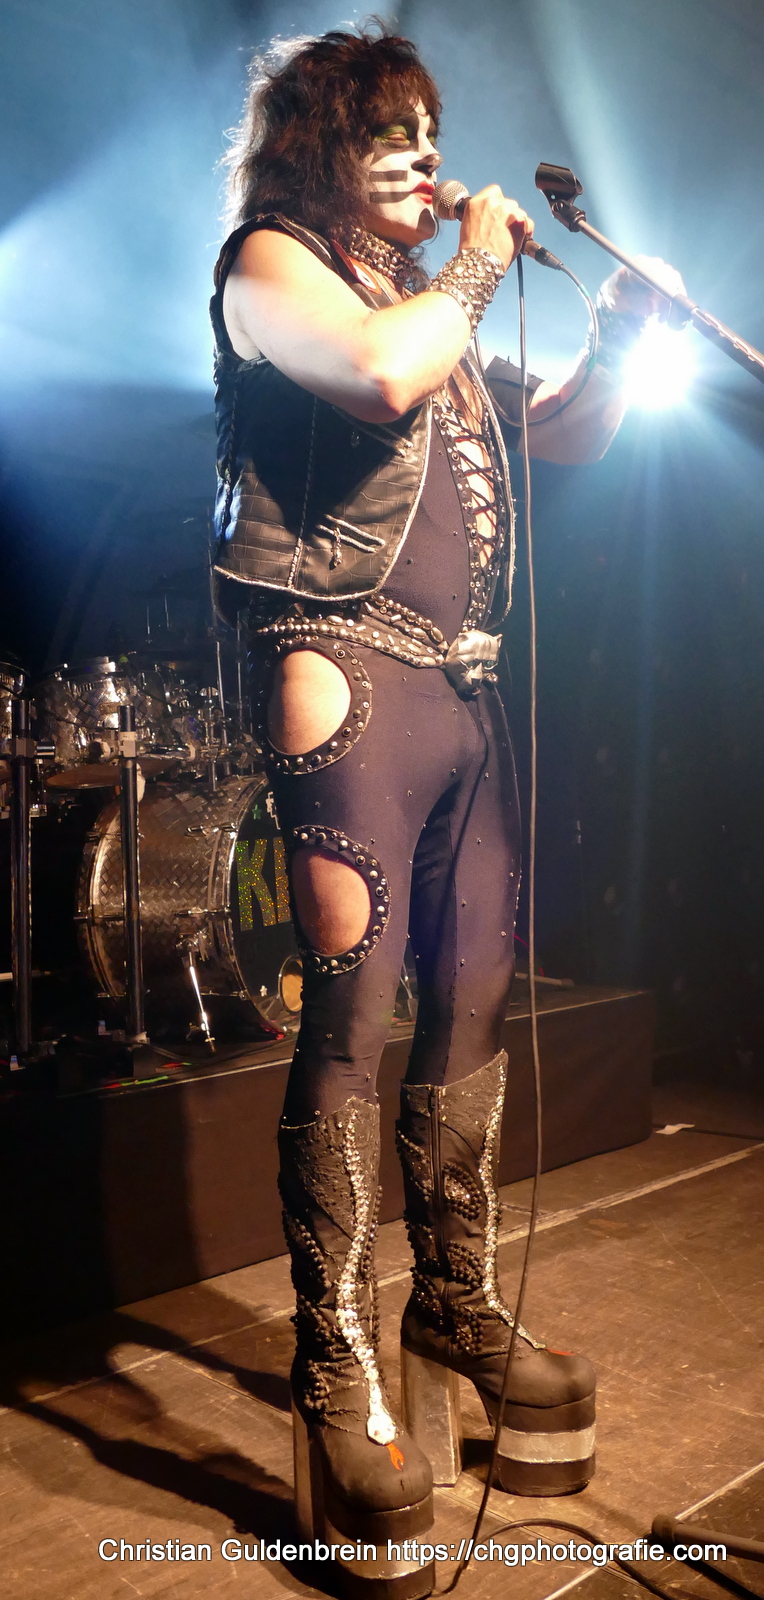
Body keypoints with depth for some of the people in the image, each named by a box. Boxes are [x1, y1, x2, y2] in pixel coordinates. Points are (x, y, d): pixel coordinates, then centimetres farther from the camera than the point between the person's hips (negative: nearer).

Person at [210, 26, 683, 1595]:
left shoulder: (433, 295, 27)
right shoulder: (270, 263, 5)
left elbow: (555, 439, 30)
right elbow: (379, 370, -18)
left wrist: (616, 337, 13)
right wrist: (474, 266, 0)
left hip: (468, 689, 8)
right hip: (350, 673, -7)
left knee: (472, 1009, 8)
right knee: (352, 1021, -10)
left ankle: (459, 1310, 22)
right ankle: (339, 1375, 0)